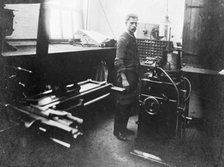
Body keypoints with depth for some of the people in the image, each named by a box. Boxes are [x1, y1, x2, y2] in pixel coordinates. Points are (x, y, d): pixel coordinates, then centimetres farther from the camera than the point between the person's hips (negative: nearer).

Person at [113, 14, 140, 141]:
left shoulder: (133, 38, 15)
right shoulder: (123, 39, -12)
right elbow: (119, 61, -19)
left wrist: (137, 76, 18)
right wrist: (124, 79, -23)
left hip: (133, 75, 9)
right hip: (125, 75, -9)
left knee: (131, 103, 14)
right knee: (122, 104, -1)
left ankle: (123, 127, 28)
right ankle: (117, 131, 12)